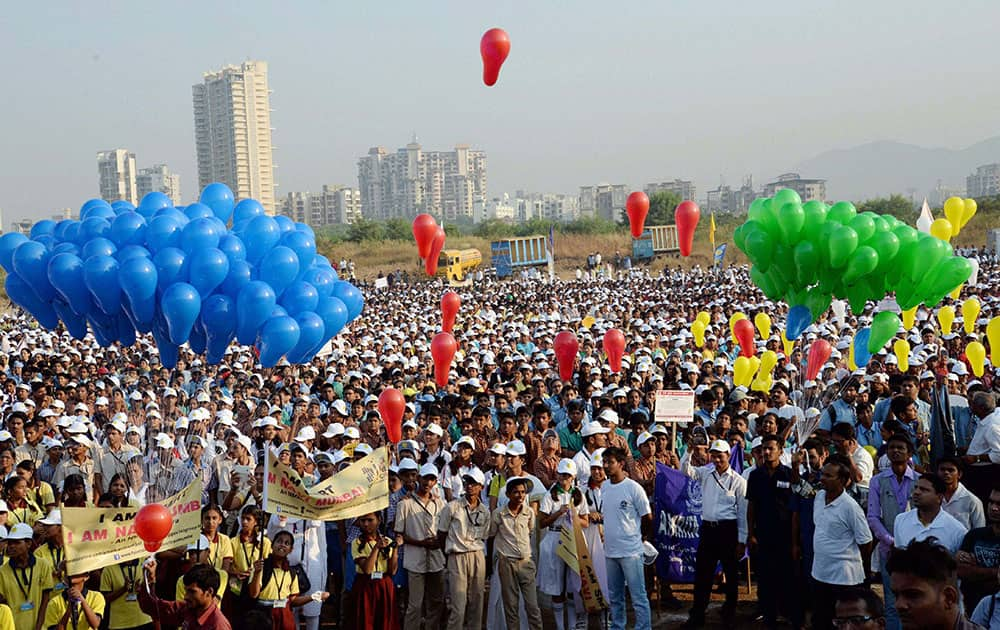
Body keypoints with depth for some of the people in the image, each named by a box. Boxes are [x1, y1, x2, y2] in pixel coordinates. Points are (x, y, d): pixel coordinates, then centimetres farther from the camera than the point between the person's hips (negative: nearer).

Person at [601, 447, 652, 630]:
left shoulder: (634, 488, -12)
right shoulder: (604, 488, 6)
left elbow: (648, 518, -5)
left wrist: (634, 533, 7)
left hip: (630, 551, -6)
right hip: (610, 550, 6)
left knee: (638, 596, -2)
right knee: (614, 597, 16)